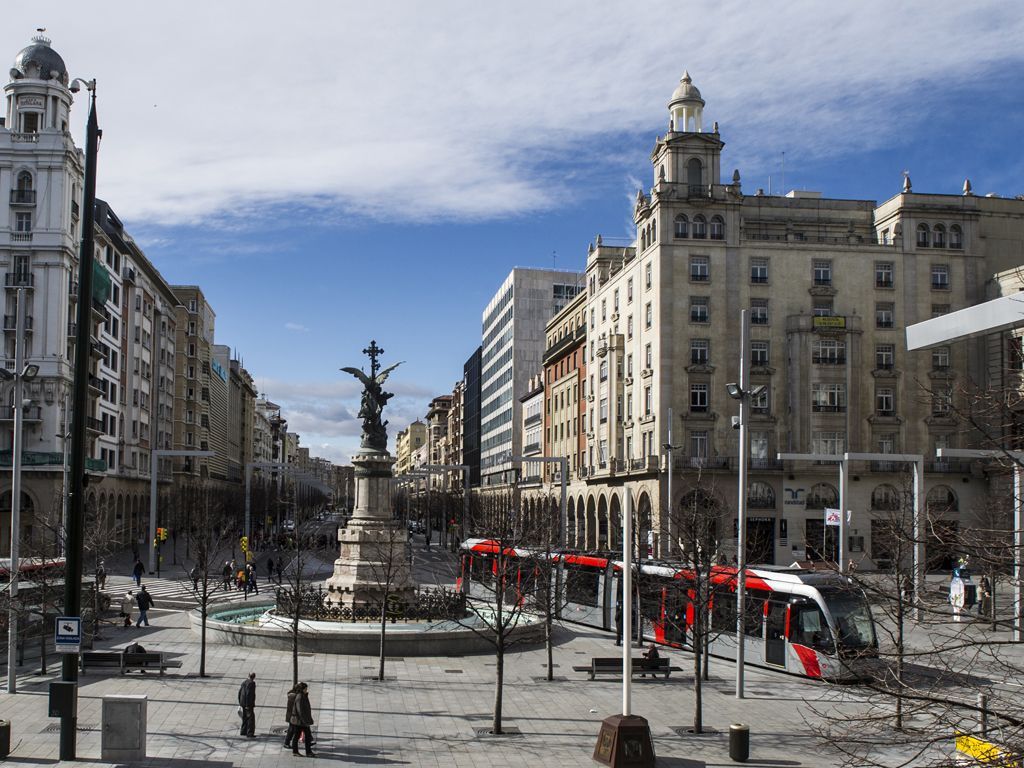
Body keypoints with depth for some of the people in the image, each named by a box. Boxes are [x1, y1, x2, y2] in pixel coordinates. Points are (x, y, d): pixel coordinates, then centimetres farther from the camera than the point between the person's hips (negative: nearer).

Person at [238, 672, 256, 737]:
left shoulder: (244, 682, 9)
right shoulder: (251, 683, -17)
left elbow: (239, 692, 13)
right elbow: (249, 694, -22)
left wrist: (240, 702, 20)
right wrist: (247, 705, -19)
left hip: (243, 703, 9)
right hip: (249, 704, -9)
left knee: (245, 717, 18)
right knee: (251, 718, -3)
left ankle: (243, 732, 24)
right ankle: (250, 733, -5)